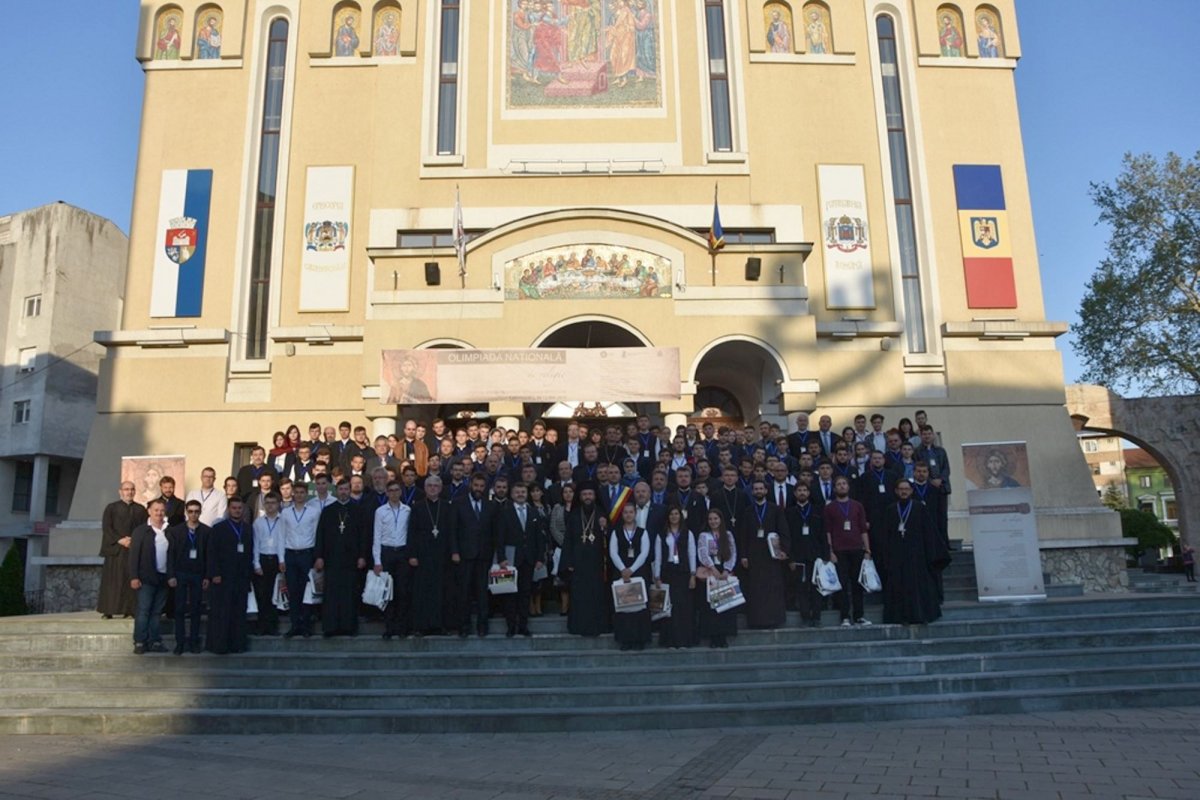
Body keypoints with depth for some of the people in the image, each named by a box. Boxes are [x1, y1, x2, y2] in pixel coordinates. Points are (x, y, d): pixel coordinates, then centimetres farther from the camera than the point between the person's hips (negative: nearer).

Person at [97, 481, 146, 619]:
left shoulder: (141, 509, 11)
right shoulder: (111, 508, 7)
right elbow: (106, 527, -2)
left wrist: (134, 541, -11)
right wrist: (120, 540, -13)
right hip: (115, 549, -1)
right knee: (113, 580, -2)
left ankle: (130, 609, 0)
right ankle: (108, 610, 2)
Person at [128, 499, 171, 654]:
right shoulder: (140, 530, 0)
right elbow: (134, 555, -4)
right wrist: (134, 577, -10)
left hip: (163, 577, 3)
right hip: (146, 578, -3)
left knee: (157, 612, 8)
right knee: (143, 611, -3)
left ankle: (155, 642, 12)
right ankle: (140, 642, 2)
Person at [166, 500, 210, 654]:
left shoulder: (207, 531, 1)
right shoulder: (175, 530, 3)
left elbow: (209, 555, 1)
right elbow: (170, 554, 1)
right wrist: (171, 575, -6)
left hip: (198, 575, 0)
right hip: (180, 574, 0)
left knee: (195, 609, 5)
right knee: (180, 609, 2)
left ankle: (194, 641, 12)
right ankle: (180, 642, 8)